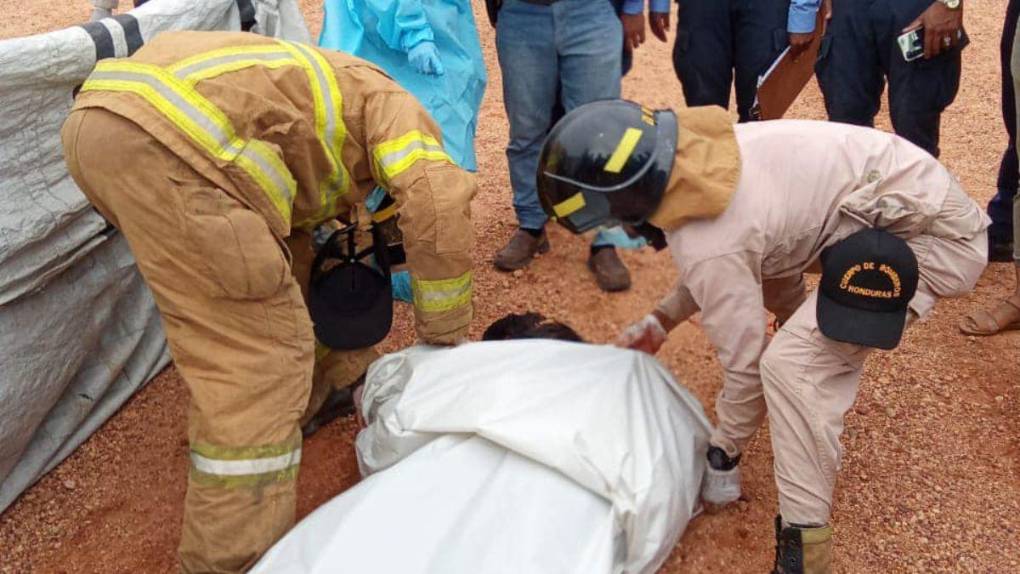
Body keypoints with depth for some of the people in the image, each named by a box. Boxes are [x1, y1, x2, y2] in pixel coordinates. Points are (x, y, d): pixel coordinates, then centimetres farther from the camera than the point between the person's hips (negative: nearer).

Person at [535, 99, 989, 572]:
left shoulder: (705, 245, -26)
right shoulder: (693, 158, -2)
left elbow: (746, 363, -16)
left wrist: (722, 456, -1)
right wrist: (662, 318, 9)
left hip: (936, 232, -9)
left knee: (789, 363, -23)